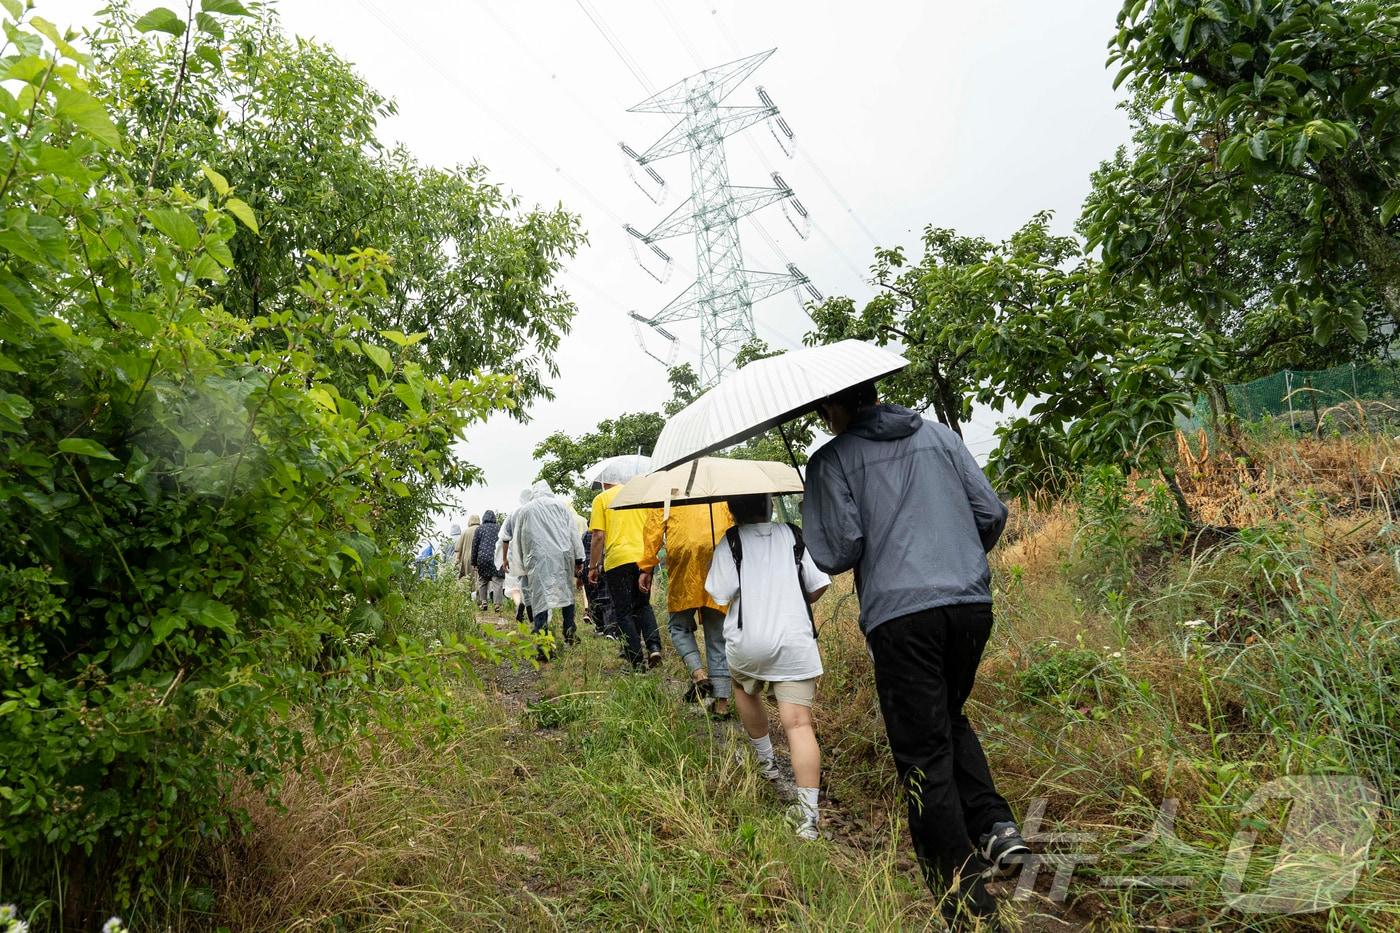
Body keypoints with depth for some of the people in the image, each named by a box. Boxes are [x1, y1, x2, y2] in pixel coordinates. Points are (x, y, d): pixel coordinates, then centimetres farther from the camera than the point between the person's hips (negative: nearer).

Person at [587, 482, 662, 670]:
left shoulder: (601, 499, 1)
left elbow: (598, 536, -5)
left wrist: (593, 567, 2)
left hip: (617, 560, -4)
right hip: (643, 558, 4)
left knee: (624, 612, 6)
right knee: (643, 605, 20)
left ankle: (637, 661, 2)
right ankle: (654, 646, 0)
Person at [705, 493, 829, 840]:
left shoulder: (730, 542, -1)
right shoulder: (793, 536, 7)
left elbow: (722, 594, -9)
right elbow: (819, 585, 6)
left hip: (747, 641, -1)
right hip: (796, 640, 1)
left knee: (746, 690, 30)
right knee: (798, 722, -3)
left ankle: (766, 761, 40)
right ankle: (808, 814, -9)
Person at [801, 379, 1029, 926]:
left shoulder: (832, 460, 1)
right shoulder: (937, 434, 14)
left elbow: (835, 553, -8)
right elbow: (991, 513, 11)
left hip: (899, 612, -5)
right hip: (972, 603, 5)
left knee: (924, 757, 5)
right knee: (950, 718, 28)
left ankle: (968, 905, 9)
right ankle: (995, 825, 14)